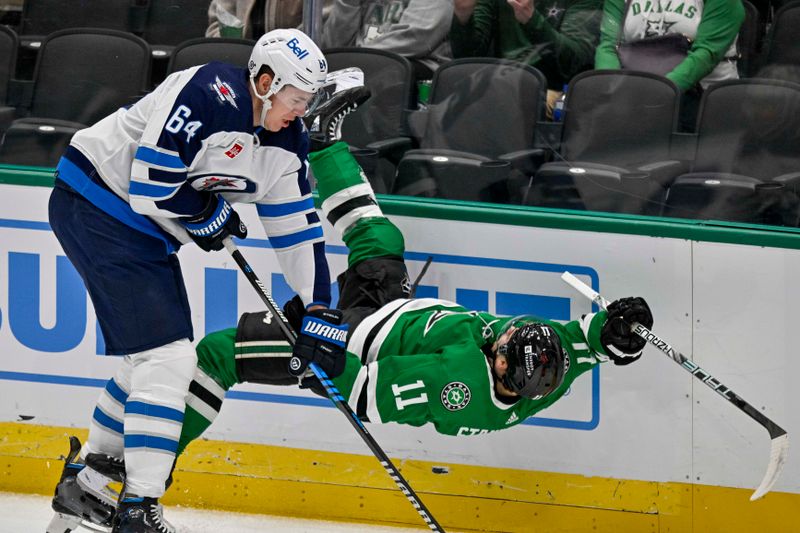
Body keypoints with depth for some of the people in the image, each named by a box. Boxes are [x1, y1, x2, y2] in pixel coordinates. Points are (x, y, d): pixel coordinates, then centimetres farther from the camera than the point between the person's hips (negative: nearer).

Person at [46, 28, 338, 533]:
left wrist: (318, 307, 5)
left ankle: (85, 484, 29)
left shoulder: (286, 140, 2)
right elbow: (149, 188, -27)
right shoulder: (210, 94, -26)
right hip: (96, 202, -9)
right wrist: (210, 214, -9)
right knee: (167, 354, -15)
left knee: (160, 357, 14)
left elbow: (297, 222, 9)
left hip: (148, 227, 9)